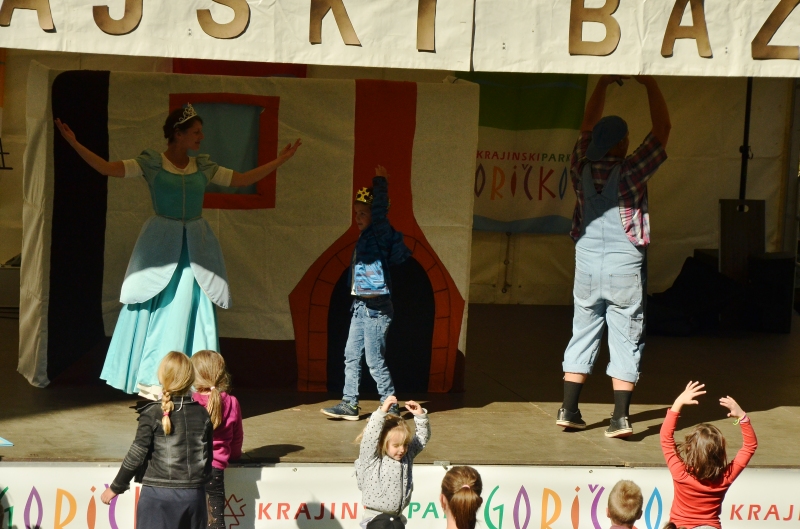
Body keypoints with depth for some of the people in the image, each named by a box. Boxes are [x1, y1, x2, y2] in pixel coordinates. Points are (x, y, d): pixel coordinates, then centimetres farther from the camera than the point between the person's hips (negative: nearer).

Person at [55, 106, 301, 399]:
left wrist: (281, 159, 14)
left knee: (191, 309, -1)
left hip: (195, 245, 3)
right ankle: (152, 381, 7)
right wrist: (74, 144, -18)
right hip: (161, 243, -3)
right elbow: (106, 168, -9)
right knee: (157, 308, -2)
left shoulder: (204, 167, 9)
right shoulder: (151, 163, -3)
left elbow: (241, 179, 15)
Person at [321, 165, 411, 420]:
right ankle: (349, 404, 11)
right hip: (361, 306, 9)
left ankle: (390, 407, 6)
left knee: (375, 360, -4)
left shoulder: (381, 234, -13)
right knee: (351, 355, 7)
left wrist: (380, 183, -24)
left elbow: (380, 211, -24)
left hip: (376, 308, -9)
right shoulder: (365, 237, 12)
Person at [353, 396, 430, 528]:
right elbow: (370, 435, -25)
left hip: (397, 518, 6)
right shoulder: (372, 460, -12)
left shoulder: (407, 456, 5)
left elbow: (422, 437, 9)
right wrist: (382, 411, -32)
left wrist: (421, 415, -6)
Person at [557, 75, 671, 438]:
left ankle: (569, 410, 13)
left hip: (587, 265, 4)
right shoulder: (630, 172, -13)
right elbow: (661, 130, -4)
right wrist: (650, 84, 3)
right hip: (625, 269, -4)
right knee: (625, 342, 1)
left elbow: (587, 127, 15)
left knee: (582, 335, 12)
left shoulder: (581, 168, -2)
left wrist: (603, 84, 20)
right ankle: (620, 418, -2)